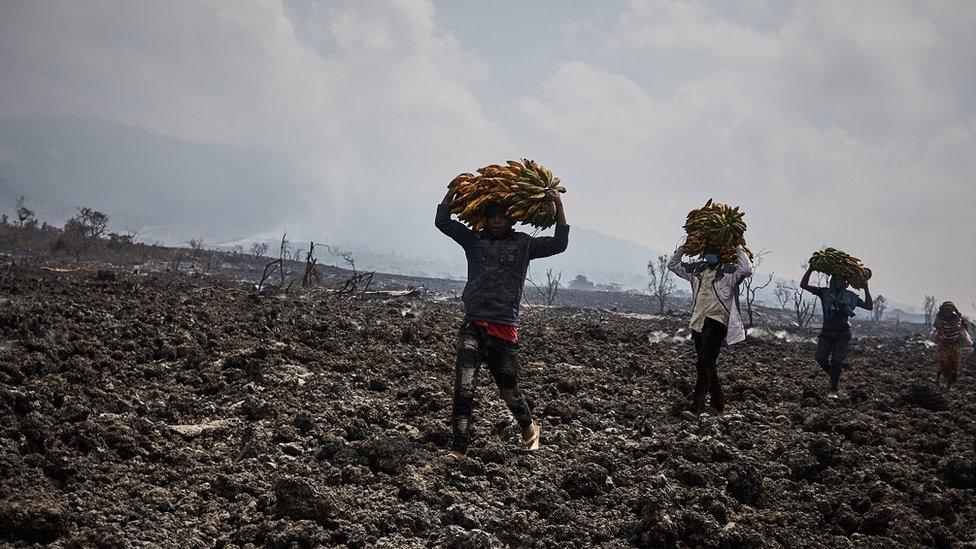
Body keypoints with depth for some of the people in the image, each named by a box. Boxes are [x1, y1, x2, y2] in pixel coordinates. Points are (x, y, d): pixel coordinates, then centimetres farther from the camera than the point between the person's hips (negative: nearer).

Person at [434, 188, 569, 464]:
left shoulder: (523, 245, 6)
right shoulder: (475, 240, 9)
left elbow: (559, 244, -1)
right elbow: (442, 222, 5)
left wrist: (559, 207, -5)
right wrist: (453, 191, -1)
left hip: (504, 329, 0)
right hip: (473, 325, 1)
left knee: (509, 390, 13)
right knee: (464, 388, -14)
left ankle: (529, 429, 40)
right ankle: (458, 448, -14)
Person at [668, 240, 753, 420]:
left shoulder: (729, 271, -5)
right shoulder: (697, 269, 13)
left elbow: (747, 269, -24)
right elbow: (673, 264, 20)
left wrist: (739, 249, -17)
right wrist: (683, 248, 9)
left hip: (717, 322, -7)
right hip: (698, 322, 7)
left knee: (705, 363, -16)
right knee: (707, 365, 13)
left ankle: (696, 407, -19)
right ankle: (717, 403, 26)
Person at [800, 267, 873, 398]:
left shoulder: (851, 296, 7)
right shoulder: (824, 292, 6)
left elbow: (869, 306, 6)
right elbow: (803, 285, 1)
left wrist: (866, 289, -1)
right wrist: (810, 270, -9)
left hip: (843, 334, -1)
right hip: (827, 332, 1)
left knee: (837, 361, -13)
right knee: (820, 357, -15)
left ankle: (832, 390, -2)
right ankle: (833, 375, 16)